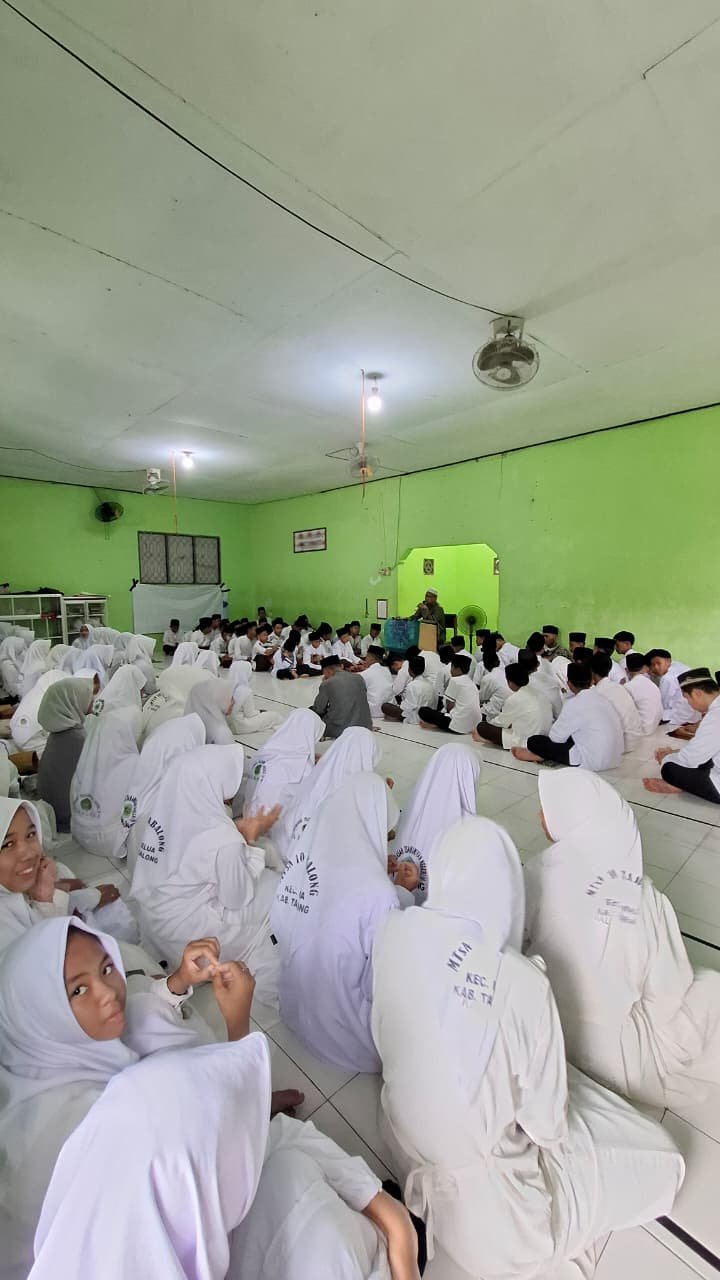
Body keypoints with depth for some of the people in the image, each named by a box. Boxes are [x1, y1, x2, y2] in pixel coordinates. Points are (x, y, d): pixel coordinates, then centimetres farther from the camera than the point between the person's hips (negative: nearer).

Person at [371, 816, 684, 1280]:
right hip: (486, 1199, -5)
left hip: (409, 1146, 5)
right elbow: (546, 1123, -17)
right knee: (658, 1162, 13)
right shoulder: (524, 986, -34)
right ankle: (534, 1234, 14)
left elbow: (389, 1033, -2)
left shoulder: (393, 933, -21)